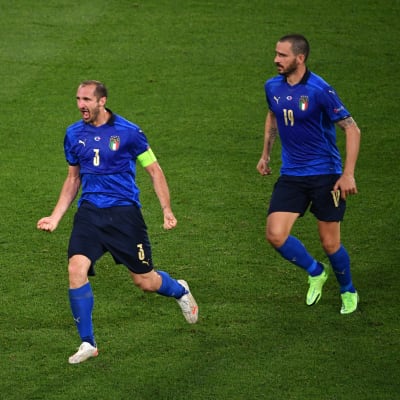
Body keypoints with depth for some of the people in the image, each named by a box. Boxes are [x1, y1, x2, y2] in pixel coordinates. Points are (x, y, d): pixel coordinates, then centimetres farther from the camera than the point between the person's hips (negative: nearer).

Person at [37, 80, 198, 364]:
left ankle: (180, 291, 41)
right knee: (76, 269, -19)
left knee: (145, 281, 3)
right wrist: (55, 217, 12)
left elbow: (154, 170, 2)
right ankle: (87, 343, -8)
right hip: (89, 212, 3)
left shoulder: (128, 132, -6)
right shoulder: (74, 134, 6)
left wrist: (167, 210, -6)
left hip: (124, 212, -3)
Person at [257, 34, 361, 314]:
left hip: (326, 175, -5)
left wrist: (348, 174, -20)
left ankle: (349, 292, 29)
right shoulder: (273, 87, 1)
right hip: (291, 175, 5)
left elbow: (352, 129, -14)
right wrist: (266, 154, 23)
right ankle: (315, 272, 16)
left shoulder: (320, 90, -17)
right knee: (276, 234, -12)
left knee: (330, 243, 0)